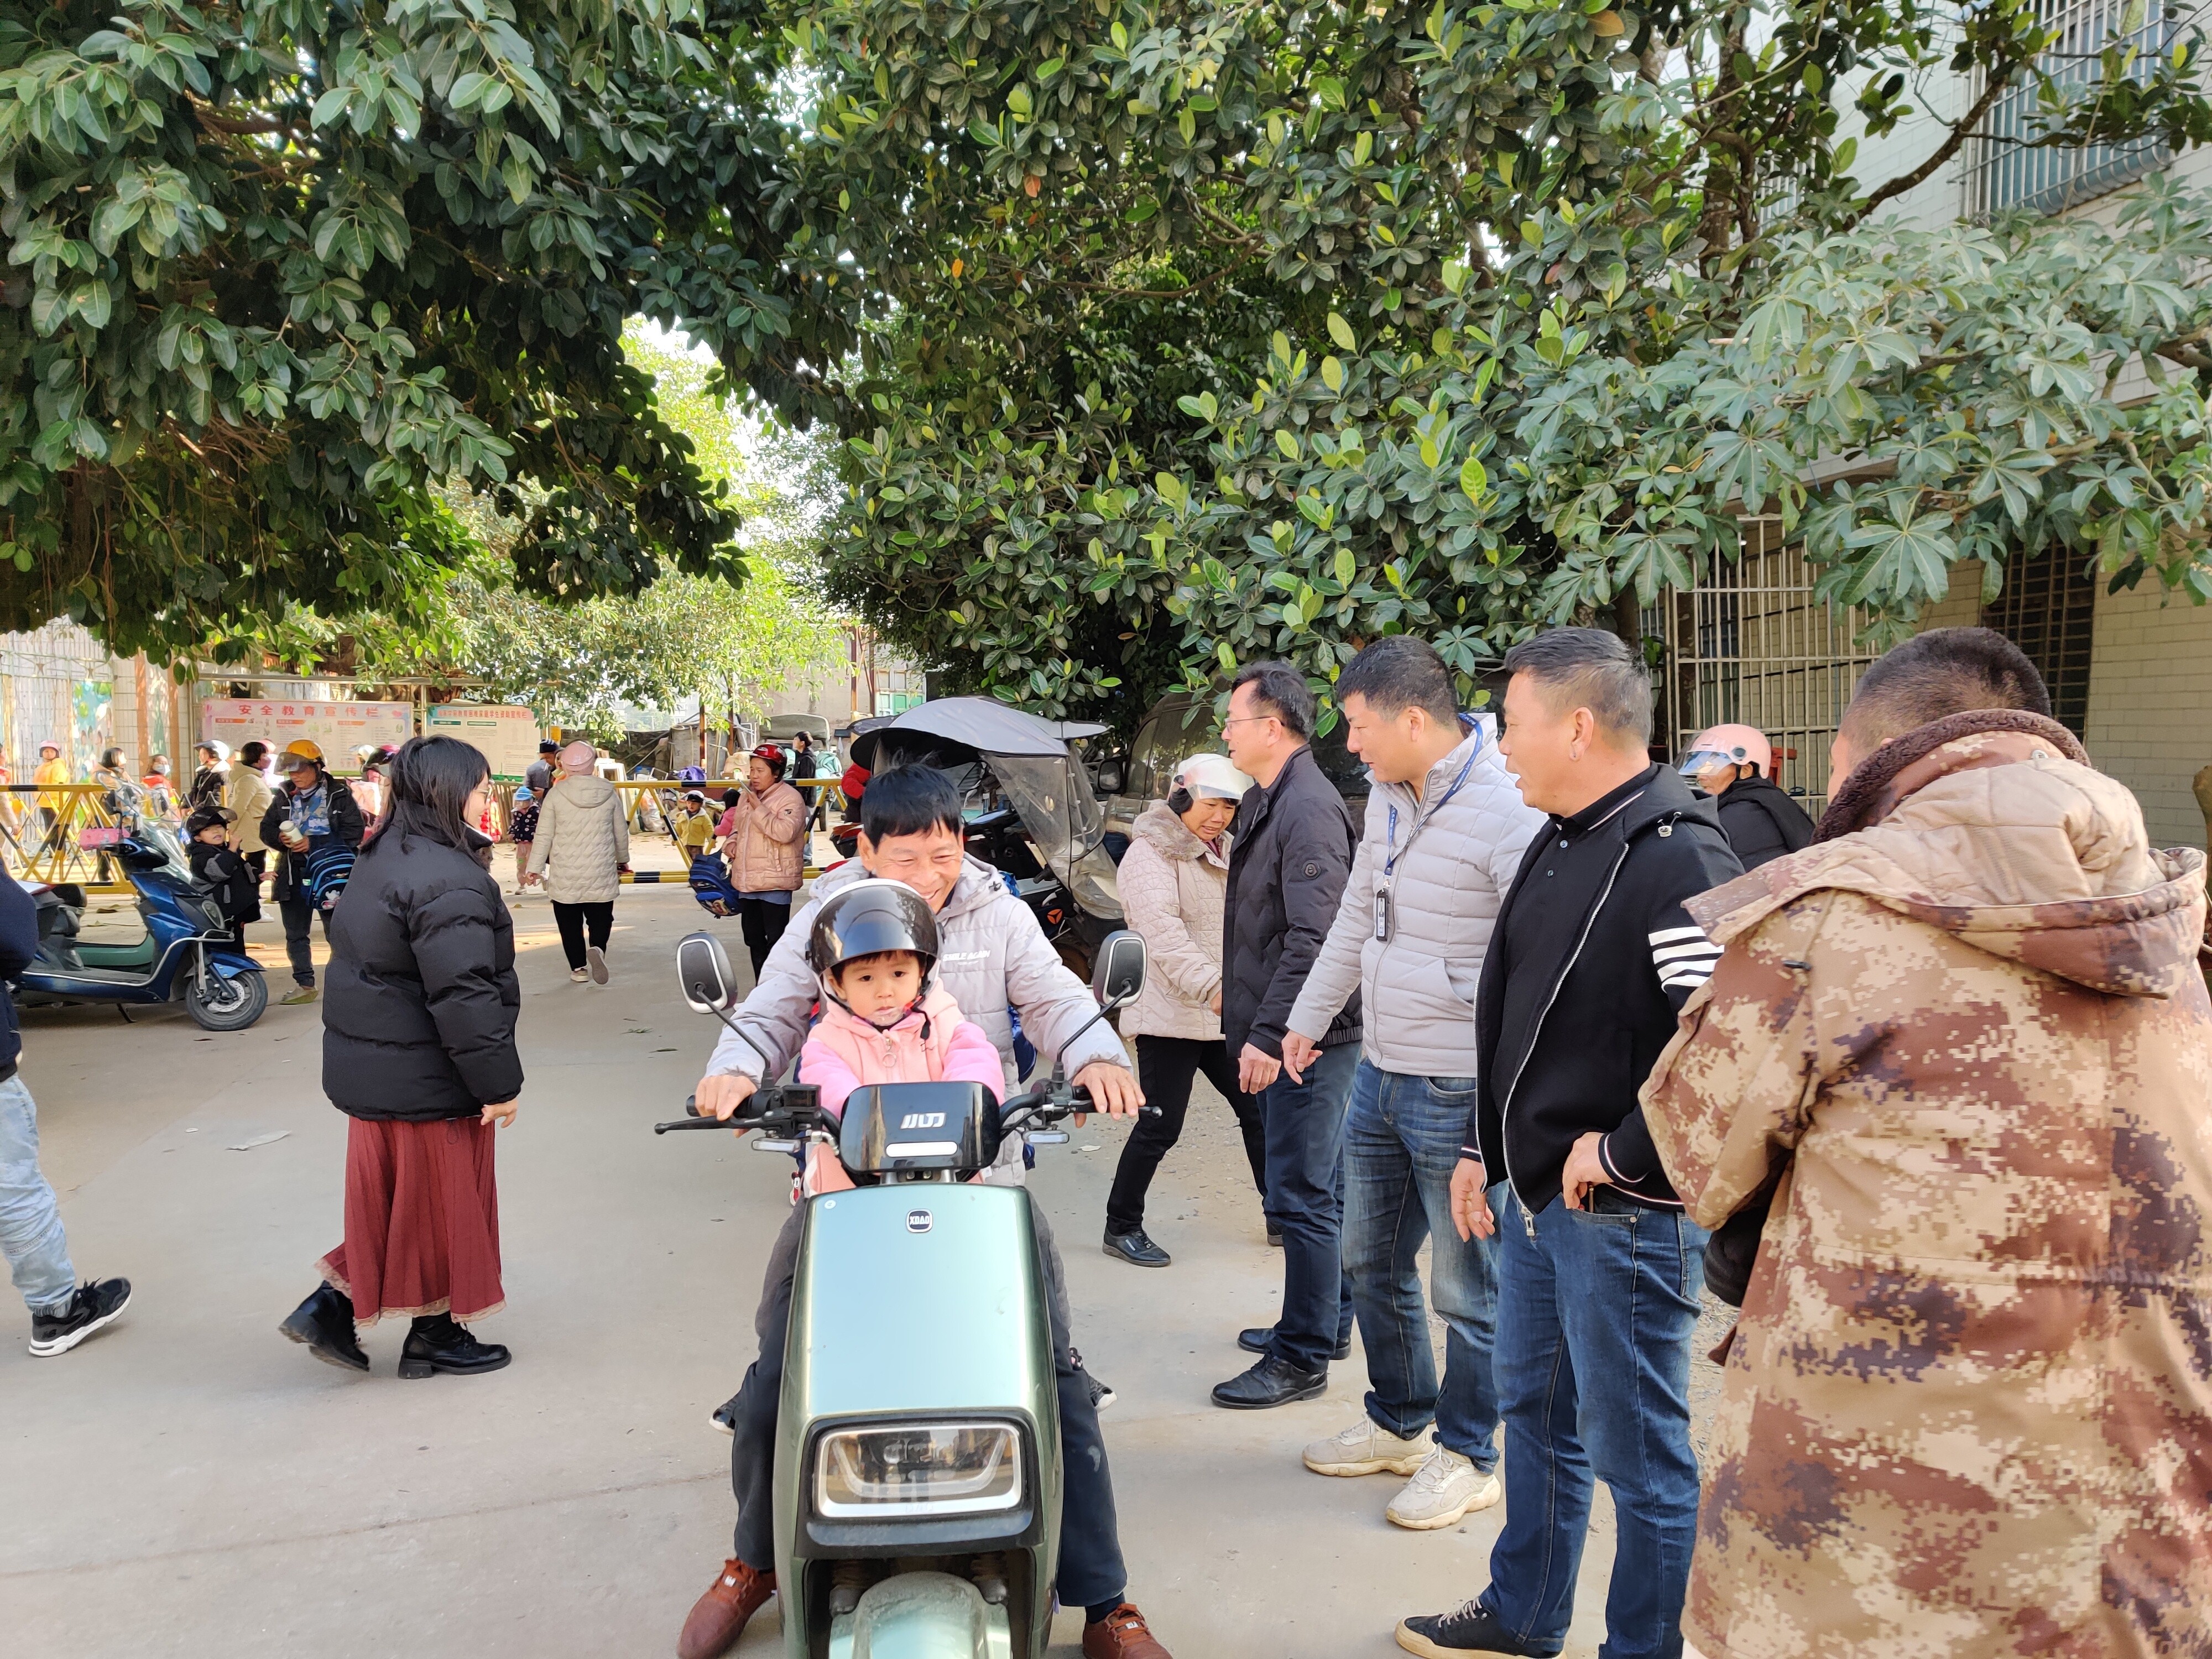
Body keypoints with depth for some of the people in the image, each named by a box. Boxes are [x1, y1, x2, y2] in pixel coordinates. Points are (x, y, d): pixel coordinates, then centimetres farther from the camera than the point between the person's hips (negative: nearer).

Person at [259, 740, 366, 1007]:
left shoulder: (339, 794, -6)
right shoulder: (284, 796, 9)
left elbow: (354, 832, -14)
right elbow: (266, 828, 12)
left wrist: (313, 843, -19)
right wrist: (280, 838, -11)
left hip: (329, 874, -5)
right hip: (293, 875, 5)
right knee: (295, 934, 12)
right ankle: (304, 985, 23)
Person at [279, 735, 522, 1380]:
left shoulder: (382, 858, 9)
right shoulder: (450, 881, -23)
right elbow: (463, 995, -27)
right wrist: (500, 1083, -19)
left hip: (370, 1066, 9)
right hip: (428, 1079, -9)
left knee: (393, 1197, 21)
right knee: (444, 1200, 8)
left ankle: (333, 1305, 22)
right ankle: (436, 1337, 23)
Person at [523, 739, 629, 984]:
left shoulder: (556, 794, -7)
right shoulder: (610, 793, -2)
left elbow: (544, 836, -6)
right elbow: (621, 833, 8)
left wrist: (534, 868, 2)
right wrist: (623, 860, 25)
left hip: (565, 875, -1)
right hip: (601, 874, 1)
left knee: (570, 923, 13)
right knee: (600, 919, 10)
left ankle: (578, 967, 13)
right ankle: (597, 947, -17)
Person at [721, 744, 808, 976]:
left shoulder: (790, 798, -12)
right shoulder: (746, 795, 13)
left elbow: (785, 832, -26)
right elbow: (737, 826, 27)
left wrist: (759, 809, -22)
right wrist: (731, 842, 5)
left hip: (775, 882, -9)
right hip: (747, 880, 9)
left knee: (776, 940, -7)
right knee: (753, 938, 16)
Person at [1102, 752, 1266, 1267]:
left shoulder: (1224, 852, 17)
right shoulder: (1152, 854, -12)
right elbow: (1163, 932, -26)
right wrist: (1210, 987, -37)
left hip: (1228, 1015, 8)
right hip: (1171, 1017, -8)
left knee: (1259, 1110, 12)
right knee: (1161, 1127, -3)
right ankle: (1122, 1227, 12)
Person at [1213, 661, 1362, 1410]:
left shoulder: (1309, 809, -18)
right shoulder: (1265, 803, 14)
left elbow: (1313, 939, -24)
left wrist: (1269, 1034, -24)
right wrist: (1246, 1015, 19)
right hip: (1284, 1031, 10)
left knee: (1302, 1198, -3)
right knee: (1322, 1188, 19)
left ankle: (1303, 1359, 7)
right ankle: (1327, 1323, 32)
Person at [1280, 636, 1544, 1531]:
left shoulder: (1506, 813, -21)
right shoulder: (1388, 797, 7)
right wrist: (1307, 1020, 25)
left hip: (1459, 1091, -9)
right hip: (1380, 1074, 9)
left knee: (1466, 1287, 8)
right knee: (1372, 1262, 21)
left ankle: (1467, 1457, 27)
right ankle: (1399, 1423, 40)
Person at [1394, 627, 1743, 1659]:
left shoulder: (1676, 863, -20)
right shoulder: (1559, 842, 10)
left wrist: (1623, 1153, -20)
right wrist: (1483, 1145, 16)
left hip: (1624, 1215, -10)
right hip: (1534, 1194, 10)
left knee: (1638, 1455, 7)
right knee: (1534, 1414, 23)